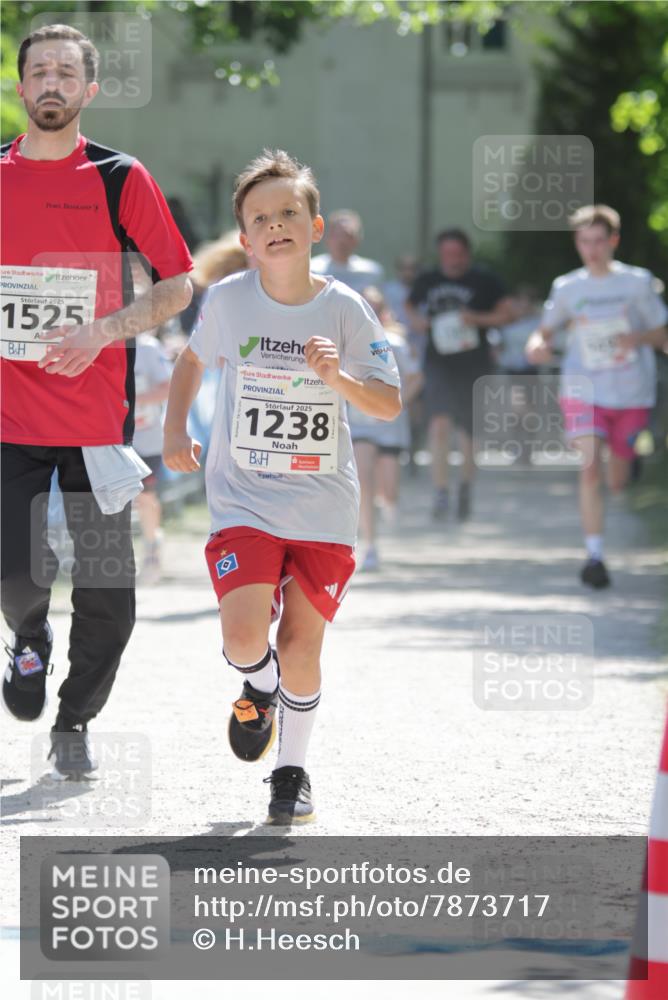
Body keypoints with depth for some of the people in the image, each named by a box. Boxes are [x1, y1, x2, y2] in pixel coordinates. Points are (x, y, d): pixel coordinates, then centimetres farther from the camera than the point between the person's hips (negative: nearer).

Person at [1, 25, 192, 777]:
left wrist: (103, 331, -12)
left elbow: (178, 285, 2)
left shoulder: (120, 179, 0)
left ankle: (74, 723, 21)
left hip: (98, 414, -1)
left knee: (107, 593, 1)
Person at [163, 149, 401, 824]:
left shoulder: (344, 309, -6)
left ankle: (293, 770, 25)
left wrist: (338, 378, -23)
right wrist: (175, 430, 4)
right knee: (245, 637, -18)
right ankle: (260, 689, 19)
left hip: (323, 508, 0)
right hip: (243, 502, 0)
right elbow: (193, 359, 17)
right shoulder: (228, 300, -4)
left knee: (301, 649, 1)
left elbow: (390, 406, -4)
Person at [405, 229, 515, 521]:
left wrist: (479, 319, -17)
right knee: (439, 424, -18)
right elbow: (410, 306, 22)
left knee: (469, 432, 9)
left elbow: (507, 312, -2)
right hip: (439, 363, 0)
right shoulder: (428, 281, 6)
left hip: (474, 364, 0)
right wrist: (415, 319, 0)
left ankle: (466, 485, 35)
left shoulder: (483, 280, -2)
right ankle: (440, 494, -19)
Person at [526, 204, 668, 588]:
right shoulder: (567, 288, 4)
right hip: (584, 392, 0)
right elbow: (546, 330, 16)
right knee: (590, 470, -18)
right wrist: (537, 346, -7)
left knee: (617, 482, 9)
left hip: (632, 395, 0)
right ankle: (595, 555, -15)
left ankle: (626, 456, 47)